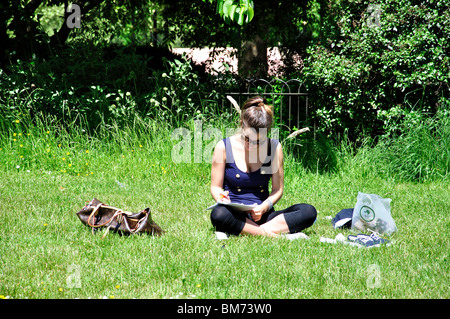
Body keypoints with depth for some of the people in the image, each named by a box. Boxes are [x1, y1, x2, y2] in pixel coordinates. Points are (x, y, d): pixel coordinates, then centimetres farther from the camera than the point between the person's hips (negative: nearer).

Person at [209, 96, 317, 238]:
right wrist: (221, 197, -20)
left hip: (263, 215, 3)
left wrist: (264, 207, -15)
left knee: (309, 211, -22)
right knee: (218, 214, -39)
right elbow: (215, 186, 4)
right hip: (235, 215, -3)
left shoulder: (274, 147, 1)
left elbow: (278, 189, 5)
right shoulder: (223, 147, -3)